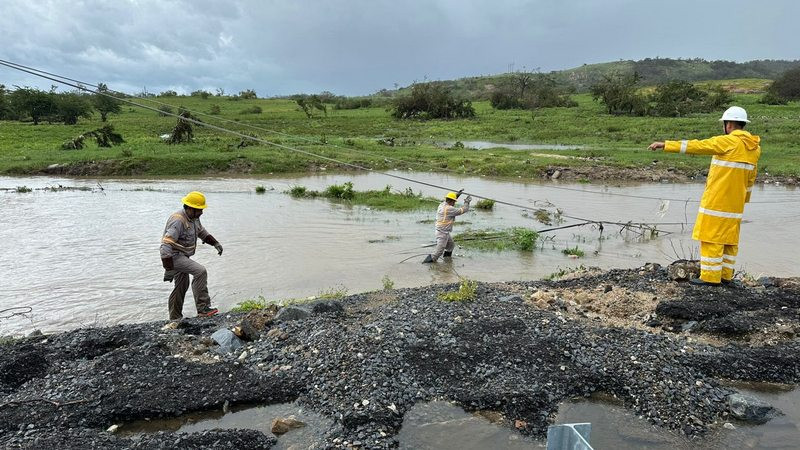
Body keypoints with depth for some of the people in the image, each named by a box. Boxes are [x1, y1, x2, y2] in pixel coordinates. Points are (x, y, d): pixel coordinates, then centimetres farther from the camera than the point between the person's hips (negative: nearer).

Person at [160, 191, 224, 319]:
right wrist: (169, 270, -32)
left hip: (183, 256, 10)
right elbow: (166, 245, -30)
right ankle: (202, 308, -23)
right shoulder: (178, 221, -25)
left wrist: (215, 243, 11)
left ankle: (175, 318, 30)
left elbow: (202, 232, 25)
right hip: (174, 256, -10)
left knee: (182, 286, 17)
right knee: (200, 271, -25)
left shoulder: (194, 218, 5)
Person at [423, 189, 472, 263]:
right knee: (439, 251, -9)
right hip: (443, 233, -10)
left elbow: (448, 201, 29)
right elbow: (462, 210, -12)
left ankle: (446, 259, 39)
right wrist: (467, 202, 4)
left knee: (451, 245, 26)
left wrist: (457, 194, 31)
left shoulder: (442, 205, 5)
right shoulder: (449, 209, -20)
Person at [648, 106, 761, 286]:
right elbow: (750, 178, 17)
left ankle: (710, 277, -1)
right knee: (729, 237, 12)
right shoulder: (754, 147, 11)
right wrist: (744, 198, 26)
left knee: (711, 237, -3)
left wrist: (665, 145, -18)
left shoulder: (728, 142, -14)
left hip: (717, 200, -8)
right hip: (735, 202, 8)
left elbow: (696, 145, -18)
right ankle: (725, 275, 19)